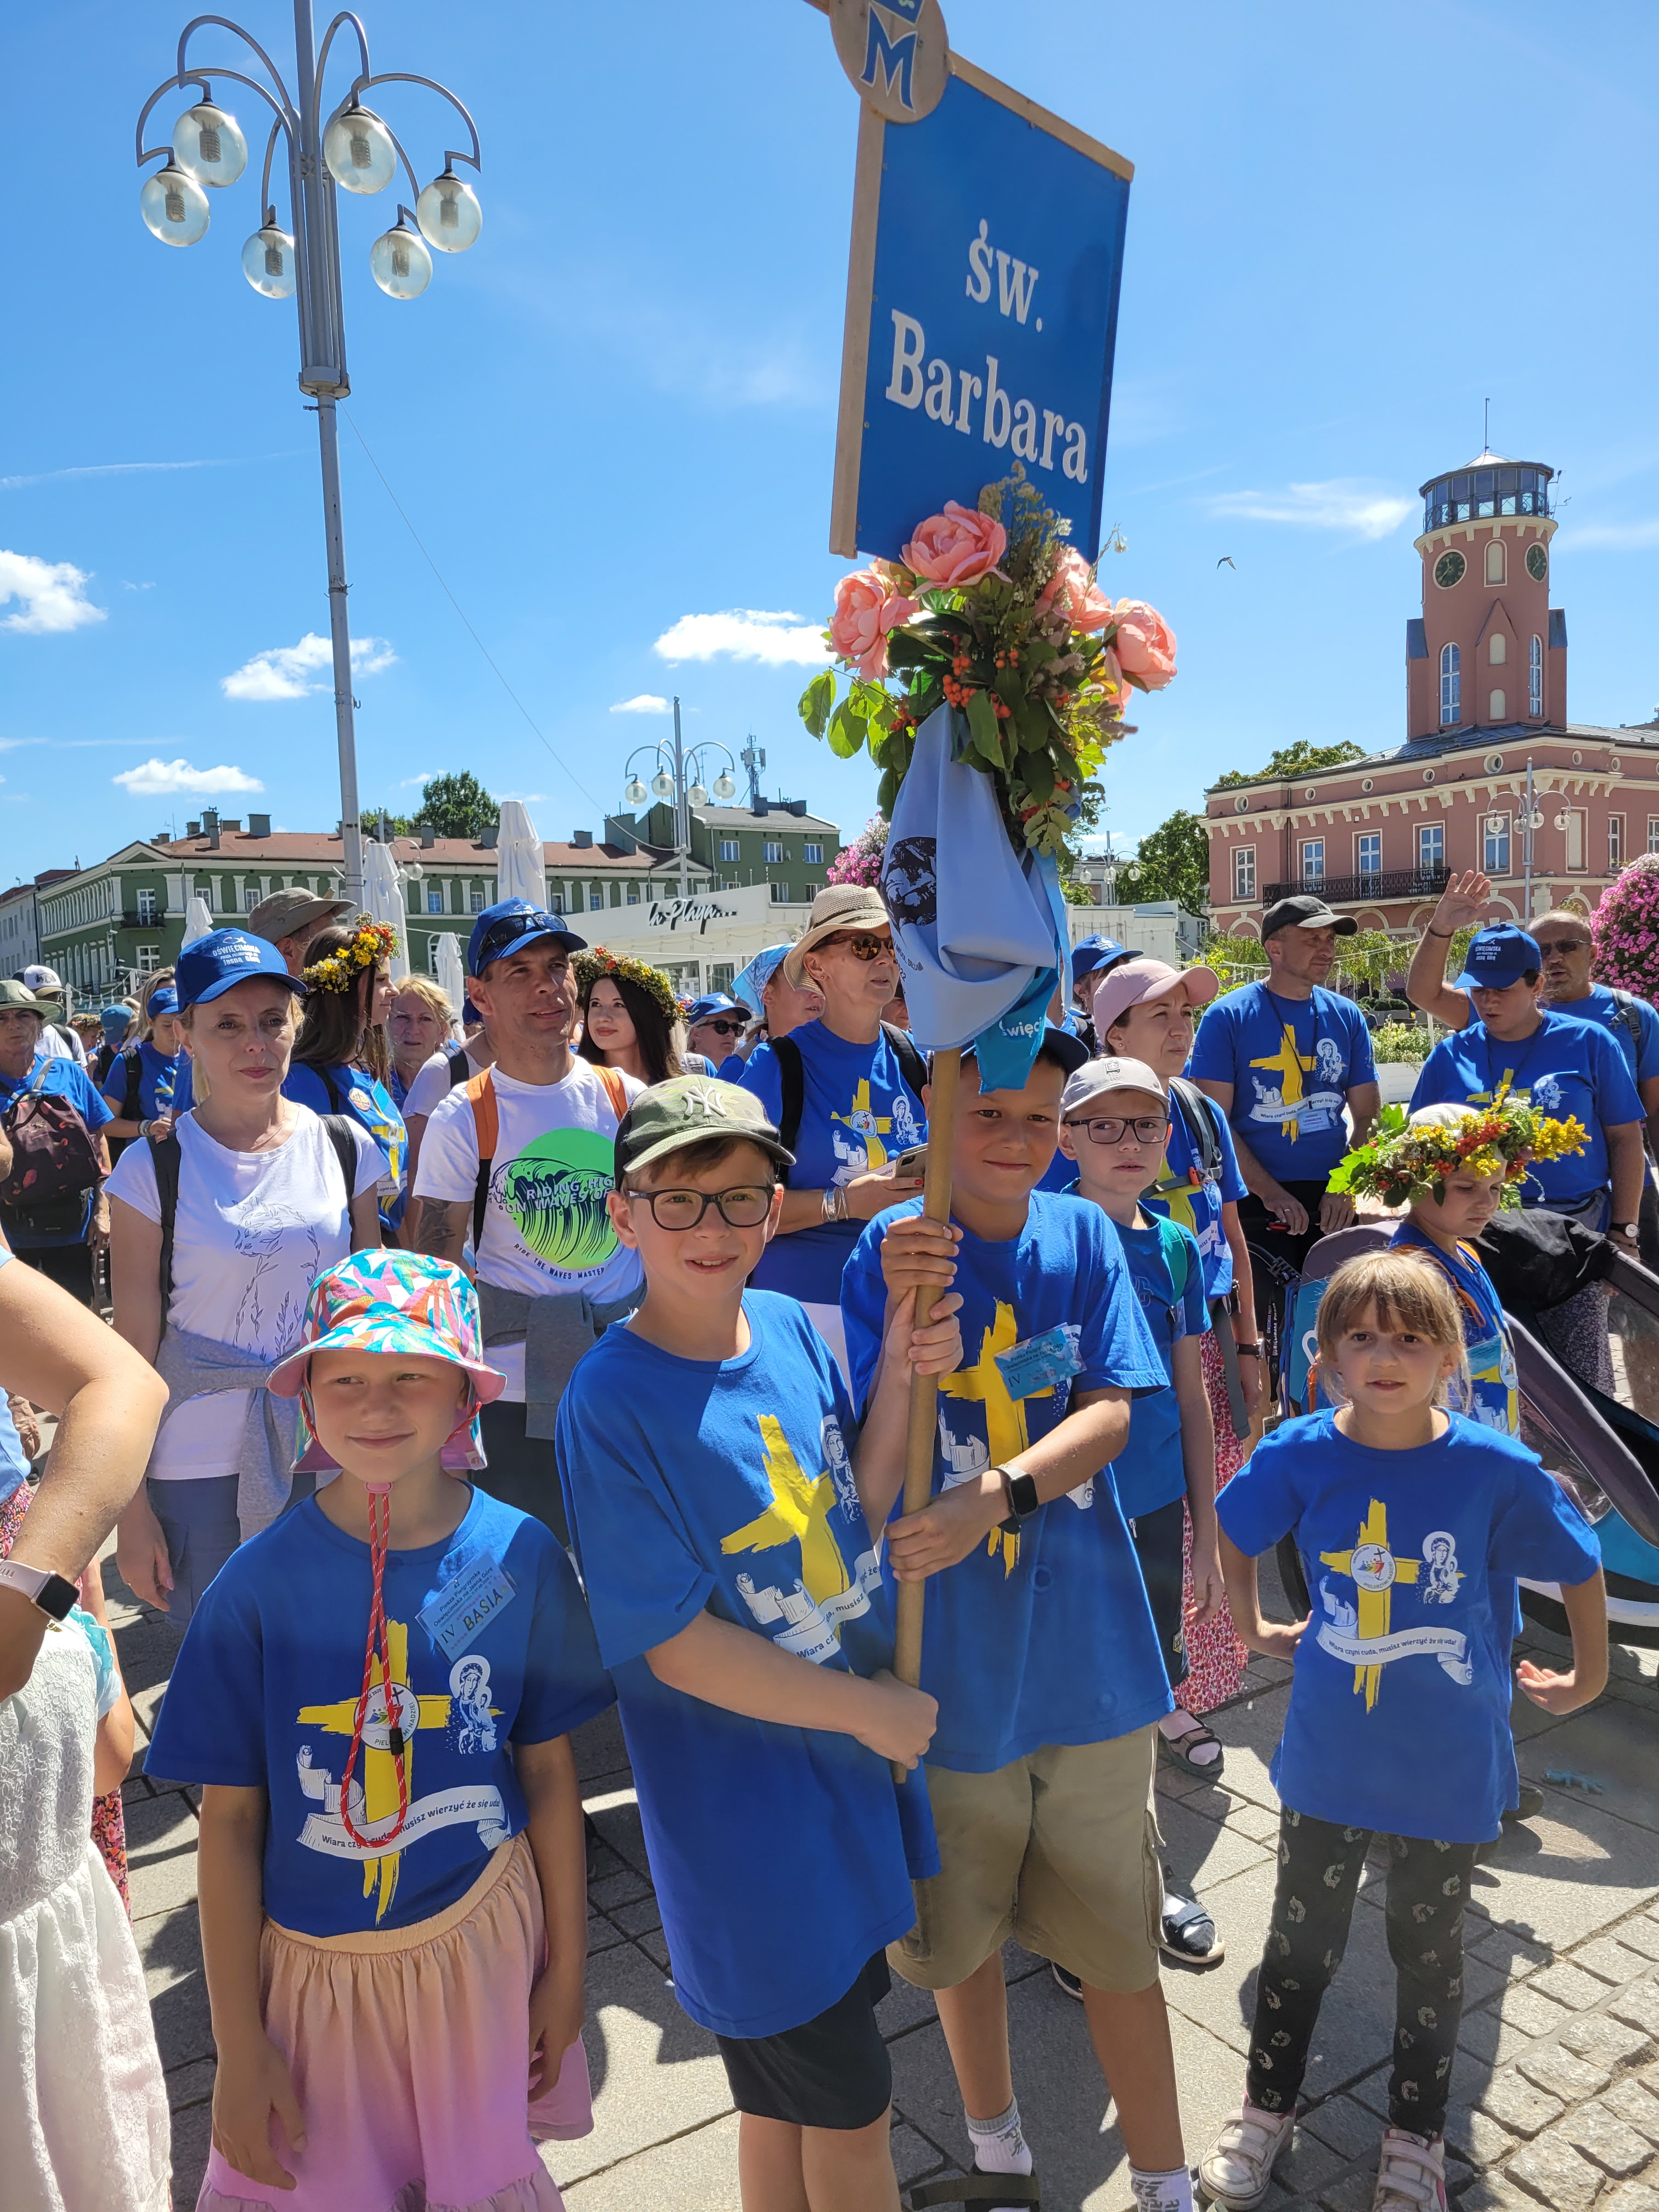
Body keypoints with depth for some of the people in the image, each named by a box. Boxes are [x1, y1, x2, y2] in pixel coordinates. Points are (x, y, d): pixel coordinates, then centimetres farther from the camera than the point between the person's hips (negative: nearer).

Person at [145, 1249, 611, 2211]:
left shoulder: (520, 1556, -12)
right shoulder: (260, 1582, -16)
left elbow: (550, 1769, -2)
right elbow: (230, 1820, -7)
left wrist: (567, 1964, 5)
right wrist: (239, 2045, -3)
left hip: (483, 1942, 1)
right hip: (313, 1962, -1)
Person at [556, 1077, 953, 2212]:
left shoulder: (790, 1326, -5)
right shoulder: (612, 1403, -23)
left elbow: (854, 1515, 3)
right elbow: (676, 1645, -20)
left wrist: (902, 1378, -12)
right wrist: (873, 1710, -14)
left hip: (855, 1764, 6)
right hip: (747, 1808, -6)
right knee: (848, 2106, 15)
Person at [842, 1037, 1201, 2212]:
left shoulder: (1084, 1236, -3)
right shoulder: (889, 1251, -10)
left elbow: (1112, 1414, -9)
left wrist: (996, 1496, -27)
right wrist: (902, 1319, -31)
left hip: (1088, 1643, 1)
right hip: (949, 1645, 0)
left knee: (1119, 1937, 15)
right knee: (962, 1922, 20)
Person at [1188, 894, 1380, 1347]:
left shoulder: (1346, 1017, 9)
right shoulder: (1229, 1016, -3)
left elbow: (1367, 1115, 11)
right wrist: (1270, 1192, -16)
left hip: (1333, 1203, 4)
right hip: (1255, 1203, -4)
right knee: (1265, 1333, -3)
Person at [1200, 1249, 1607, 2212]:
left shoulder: (1497, 1466, -19)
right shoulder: (1300, 1455, -15)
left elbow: (1580, 1564, -1)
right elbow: (1234, 1531, 6)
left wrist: (1588, 1678, 8)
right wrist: (1254, 1628, 11)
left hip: (1449, 1764, -1)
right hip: (1329, 1755, 1)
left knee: (1431, 1948, 20)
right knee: (1304, 1939, 18)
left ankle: (1417, 2135, 44)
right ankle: (1267, 2108, 42)